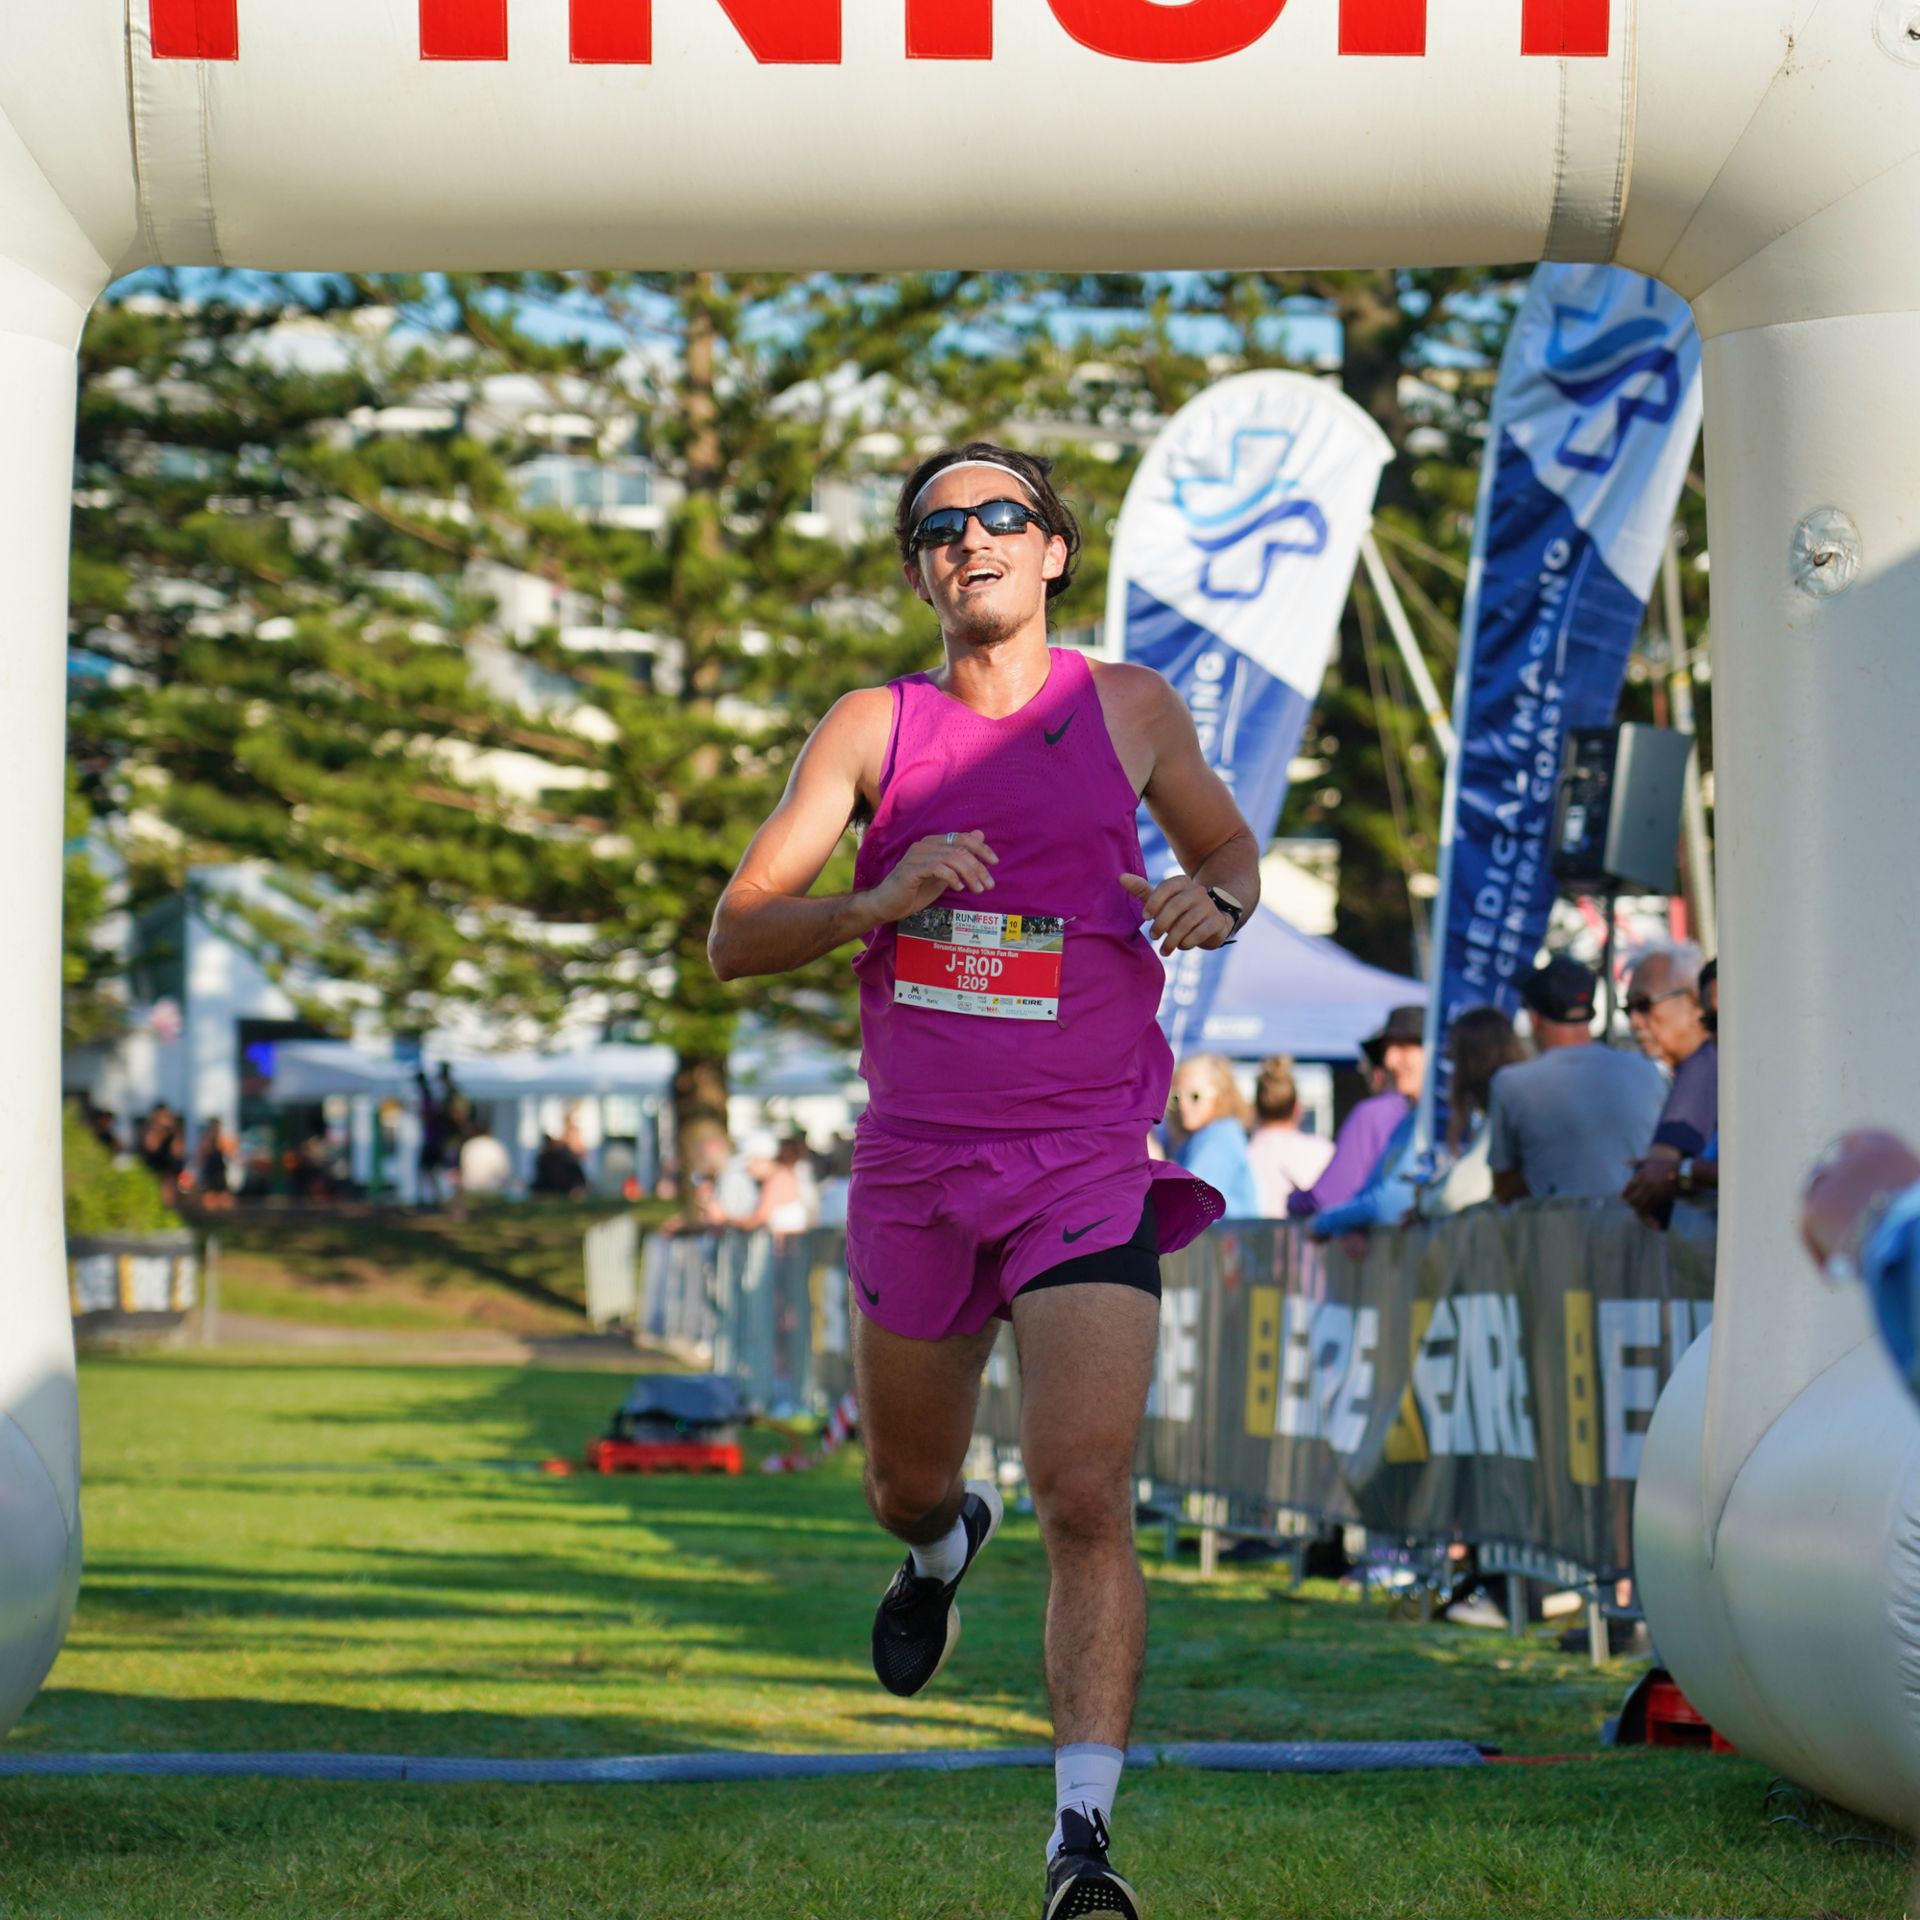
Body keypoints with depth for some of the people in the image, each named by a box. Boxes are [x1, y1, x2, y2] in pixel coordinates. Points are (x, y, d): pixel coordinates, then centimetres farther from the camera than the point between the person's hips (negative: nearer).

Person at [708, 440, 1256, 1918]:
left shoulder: (1131, 710, 4)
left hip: (1088, 1170, -2)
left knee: (1088, 1501, -18)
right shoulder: (873, 728, 3)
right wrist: (877, 902, -19)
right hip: (916, 1169, 2)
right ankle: (949, 1544, 59)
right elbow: (734, 938, -1)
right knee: (907, 1488, 21)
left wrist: (1212, 901, -3)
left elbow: (1230, 847, 21)